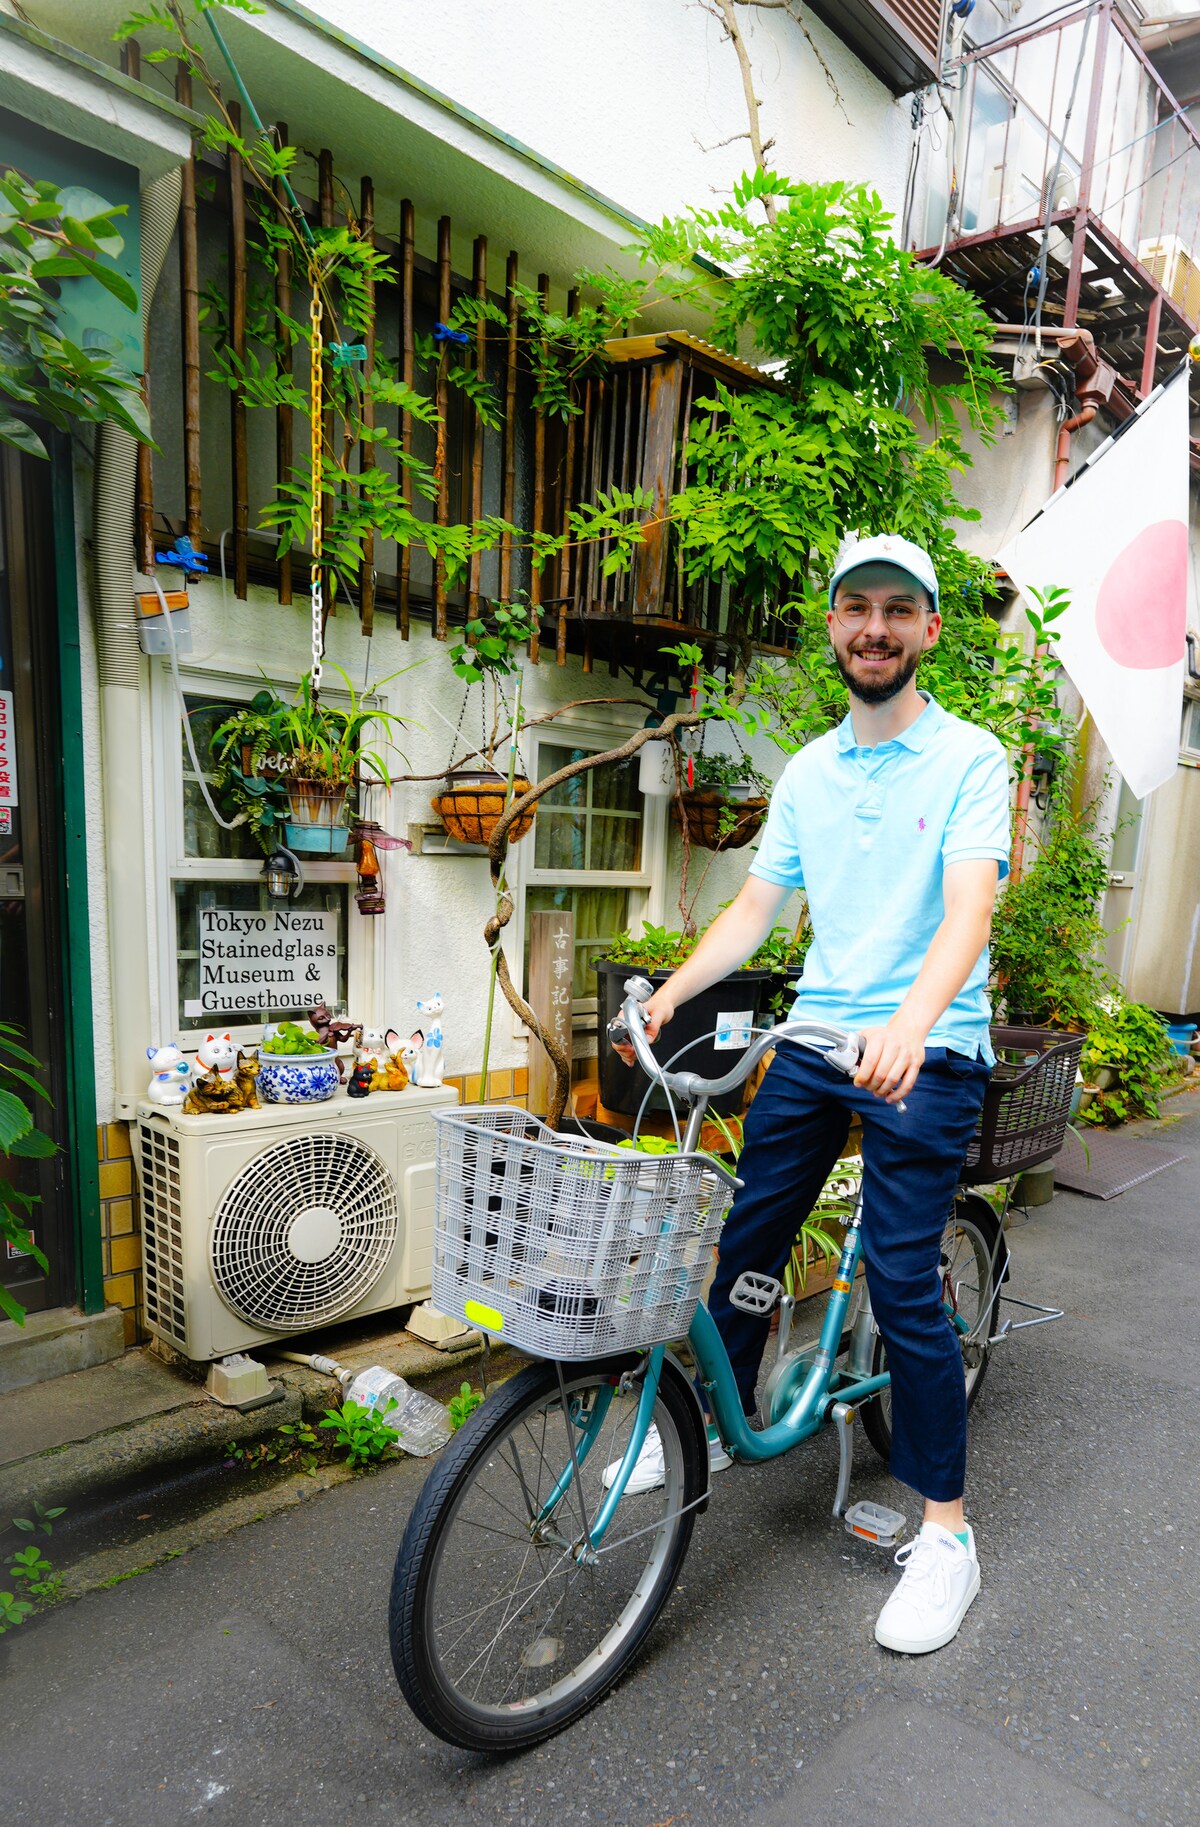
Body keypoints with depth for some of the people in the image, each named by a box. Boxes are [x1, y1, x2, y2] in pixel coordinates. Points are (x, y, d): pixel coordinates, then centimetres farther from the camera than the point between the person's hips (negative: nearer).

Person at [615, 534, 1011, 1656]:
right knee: (747, 1235, 11)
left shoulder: (969, 759, -6)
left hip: (925, 1051, -5)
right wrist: (668, 993, -1)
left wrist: (911, 1021, -38)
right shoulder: (808, 772, 10)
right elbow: (755, 907, 11)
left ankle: (946, 1532, 13)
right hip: (816, 1035, 6)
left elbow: (968, 908, -20)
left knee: (902, 1283, -6)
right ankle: (718, 1422, 34)